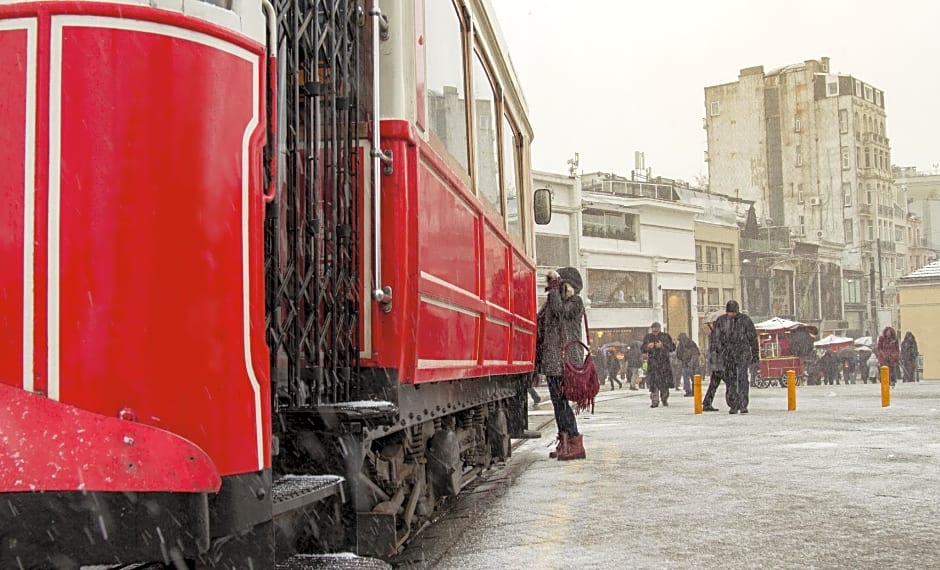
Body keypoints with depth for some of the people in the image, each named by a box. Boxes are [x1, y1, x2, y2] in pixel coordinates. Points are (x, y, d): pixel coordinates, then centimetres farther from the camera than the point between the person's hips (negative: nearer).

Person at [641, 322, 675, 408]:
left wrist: (663, 346, -14)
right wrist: (648, 346, -8)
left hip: (664, 361, 0)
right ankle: (654, 401, -7)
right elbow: (643, 349, 14)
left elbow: (672, 347, 1)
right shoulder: (648, 337, 11)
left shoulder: (666, 336, 6)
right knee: (653, 382, -9)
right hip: (652, 361, 0)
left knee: (665, 381, 1)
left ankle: (665, 399, 21)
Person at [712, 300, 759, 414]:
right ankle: (733, 406, 13)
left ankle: (743, 405, -13)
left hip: (743, 353, -3)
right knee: (730, 380, 4)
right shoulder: (721, 320, 4)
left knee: (742, 379, -13)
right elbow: (717, 338, 9)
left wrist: (755, 354, 5)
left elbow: (753, 337, 4)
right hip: (727, 353, 3)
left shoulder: (745, 320, -2)